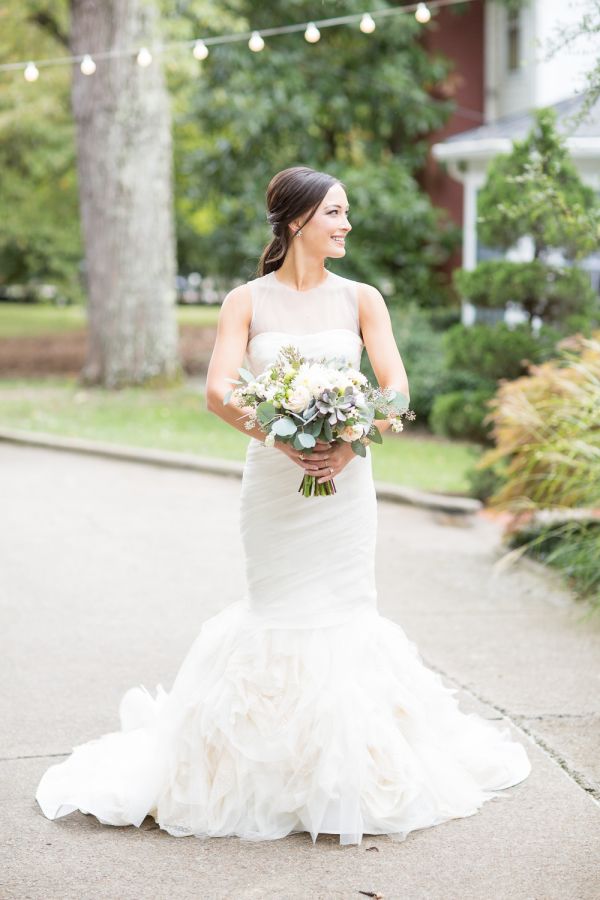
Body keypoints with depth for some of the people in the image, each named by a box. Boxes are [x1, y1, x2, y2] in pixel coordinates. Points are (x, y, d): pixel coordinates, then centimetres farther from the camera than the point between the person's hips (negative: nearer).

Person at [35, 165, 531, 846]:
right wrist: (283, 439, -25)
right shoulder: (248, 301, 0)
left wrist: (351, 443, -21)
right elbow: (219, 390, -11)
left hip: (344, 478, 1)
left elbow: (395, 387, -5)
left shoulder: (361, 299, 4)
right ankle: (276, 772, 18)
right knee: (277, 616, 3)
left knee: (342, 611, 3)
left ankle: (347, 776, 17)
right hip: (273, 478, -1)